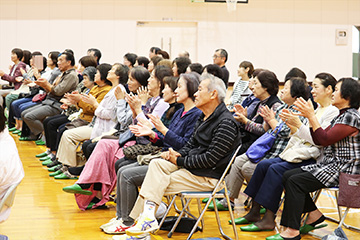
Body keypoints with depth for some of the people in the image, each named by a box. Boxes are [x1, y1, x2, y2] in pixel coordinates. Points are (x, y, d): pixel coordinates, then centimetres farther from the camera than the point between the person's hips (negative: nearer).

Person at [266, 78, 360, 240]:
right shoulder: (340, 116, 17)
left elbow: (325, 139, -21)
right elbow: (318, 140, 15)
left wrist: (311, 115, -16)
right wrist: (309, 116, 7)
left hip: (343, 169, -10)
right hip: (329, 164, 10)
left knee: (295, 181, -20)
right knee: (288, 176, 1)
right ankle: (314, 214, 9)